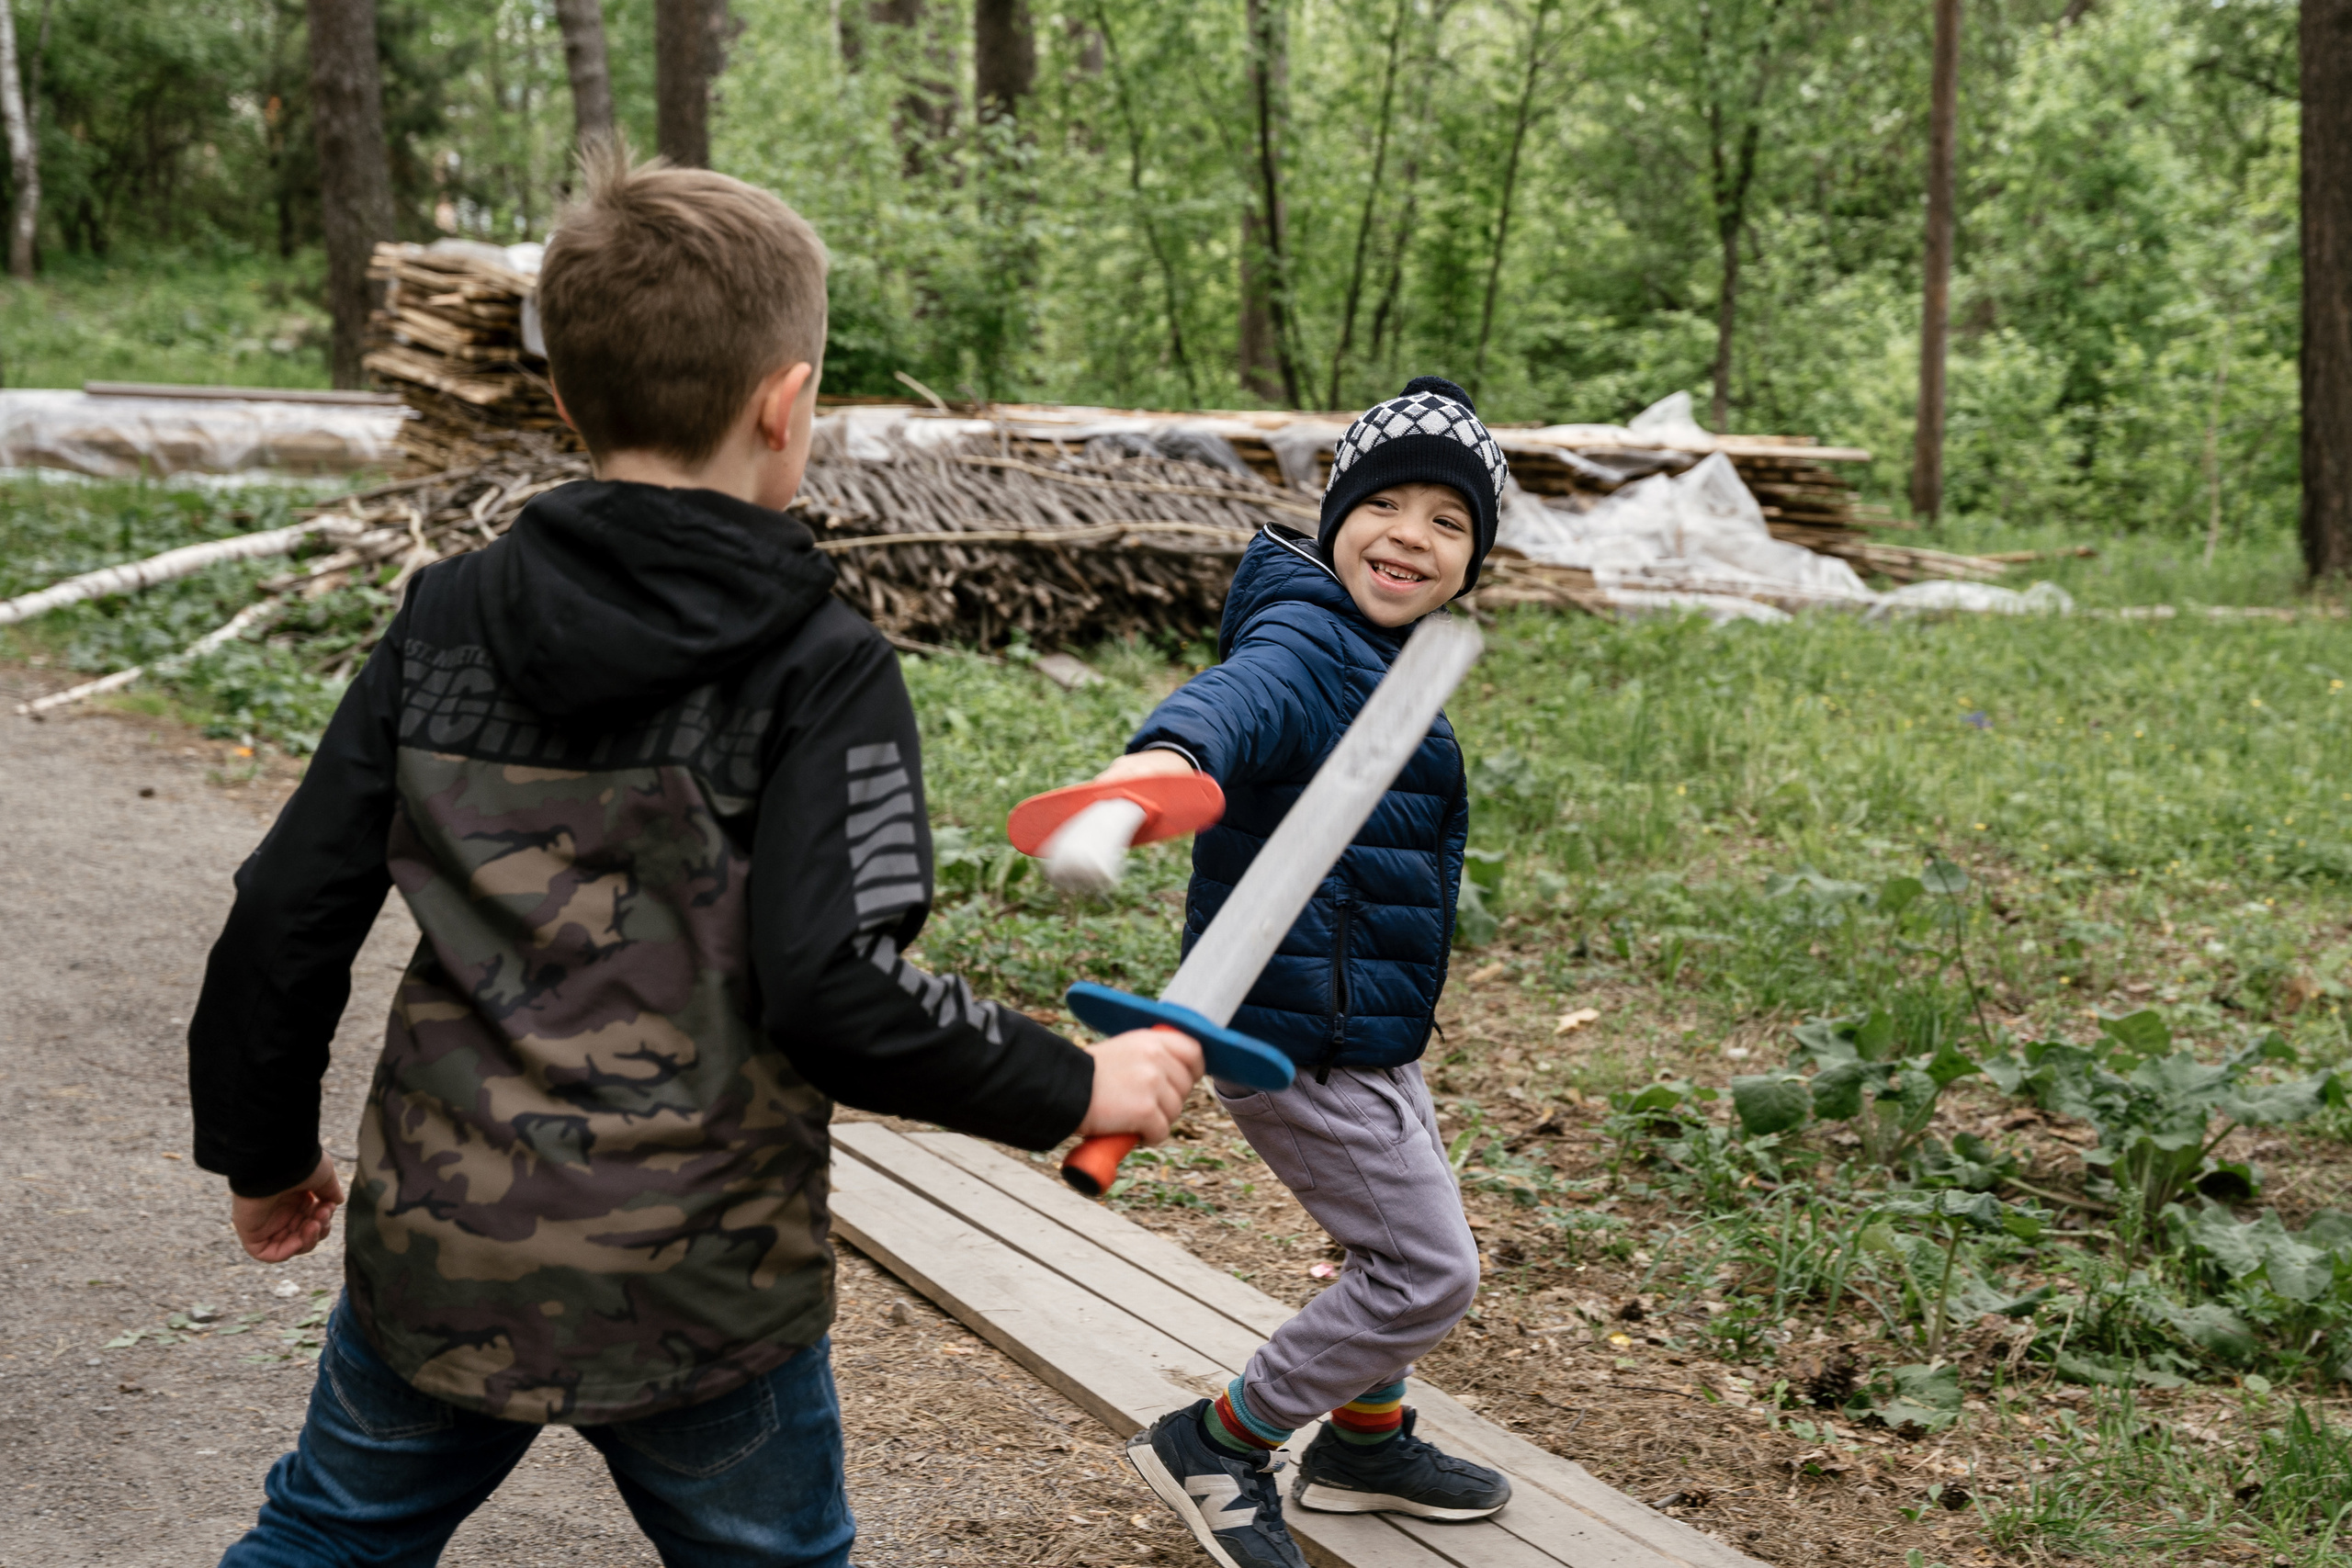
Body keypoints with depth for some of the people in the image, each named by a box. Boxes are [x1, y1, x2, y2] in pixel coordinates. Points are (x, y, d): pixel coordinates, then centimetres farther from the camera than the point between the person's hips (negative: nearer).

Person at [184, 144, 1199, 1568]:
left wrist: (265, 1153, 16)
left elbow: (288, 918, 0)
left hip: (435, 1251, 4)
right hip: (694, 1291, -3)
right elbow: (834, 989, -23)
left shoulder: (447, 621, -2)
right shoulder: (822, 668, -15)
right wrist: (1076, 1087, -9)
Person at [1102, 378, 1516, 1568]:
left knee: (1405, 1247, 24)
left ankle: (1363, 1445, 46)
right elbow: (1247, 694, -48)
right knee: (1429, 1273, -2)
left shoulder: (1380, 656, 10)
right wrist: (1172, 751, -71)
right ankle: (1212, 1446, 12)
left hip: (1363, 1031, 10)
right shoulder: (1307, 642, -22)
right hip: (1303, 1040, -10)